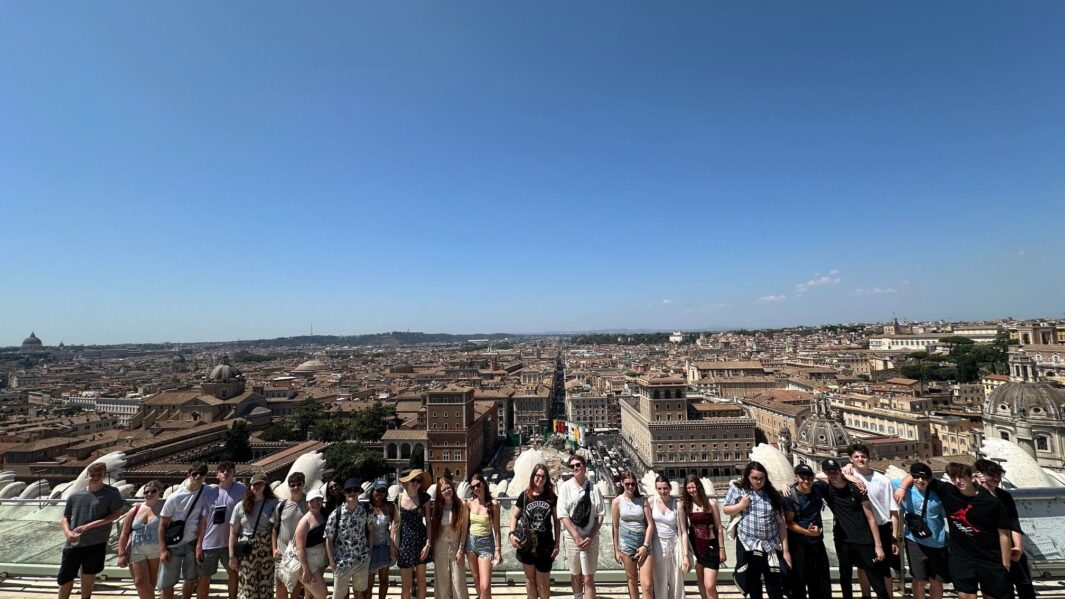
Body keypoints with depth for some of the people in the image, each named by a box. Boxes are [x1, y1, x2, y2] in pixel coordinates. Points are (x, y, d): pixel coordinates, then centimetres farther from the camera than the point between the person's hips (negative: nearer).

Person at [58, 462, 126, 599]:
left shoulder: (111, 492, -6)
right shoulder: (74, 496, 4)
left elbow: (116, 514, -8)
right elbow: (64, 518, 8)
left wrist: (89, 526, -15)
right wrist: (68, 533, -12)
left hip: (96, 543, -2)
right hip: (73, 544, 3)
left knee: (89, 576, 8)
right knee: (66, 578, 9)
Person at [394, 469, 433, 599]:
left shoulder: (424, 498, -6)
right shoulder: (399, 498, -5)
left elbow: (428, 521, -4)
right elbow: (395, 522, 1)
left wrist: (428, 543, -10)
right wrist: (393, 544, -2)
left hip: (421, 539, 0)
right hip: (405, 541, 0)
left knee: (421, 580, 11)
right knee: (406, 584, 4)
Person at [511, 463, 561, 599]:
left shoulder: (552, 497, -2)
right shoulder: (525, 495, -4)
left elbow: (557, 521, 3)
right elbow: (514, 516, 3)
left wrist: (556, 543, 0)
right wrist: (512, 534, -11)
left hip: (545, 545, 0)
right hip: (527, 544, 1)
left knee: (543, 583, 8)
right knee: (530, 579, 15)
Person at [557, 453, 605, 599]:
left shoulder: (593, 488, -5)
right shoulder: (565, 487, -6)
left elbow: (600, 515, -1)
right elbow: (563, 515, -8)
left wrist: (591, 537, -10)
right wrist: (577, 537, -13)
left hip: (591, 539, 0)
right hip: (572, 538, 1)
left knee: (589, 579, 2)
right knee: (575, 575, 18)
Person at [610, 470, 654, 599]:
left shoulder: (643, 500, 2)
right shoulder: (617, 501, 0)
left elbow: (650, 524, 0)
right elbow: (615, 527, 3)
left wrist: (645, 545, -7)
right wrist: (616, 549, 3)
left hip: (644, 541, 0)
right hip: (626, 542, 0)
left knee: (647, 584, -3)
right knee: (632, 580, 10)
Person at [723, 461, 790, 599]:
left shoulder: (773, 494, 1)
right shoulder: (737, 489, -2)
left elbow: (781, 523, 3)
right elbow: (726, 510, 5)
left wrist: (785, 550, 1)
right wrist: (741, 505, -13)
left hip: (772, 546, 1)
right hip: (748, 545, 0)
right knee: (753, 585, 14)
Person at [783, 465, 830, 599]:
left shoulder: (818, 488, -6)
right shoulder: (790, 496, -20)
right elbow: (789, 522, -14)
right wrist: (807, 532, -26)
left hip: (817, 541, 5)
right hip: (798, 543, -5)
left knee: (822, 580, 18)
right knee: (799, 579, 3)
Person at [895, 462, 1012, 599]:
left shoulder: (992, 502, -11)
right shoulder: (947, 492, -8)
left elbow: (1004, 533, -4)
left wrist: (1005, 564, -3)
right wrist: (902, 487, -23)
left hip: (990, 559, 0)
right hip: (960, 557, 0)